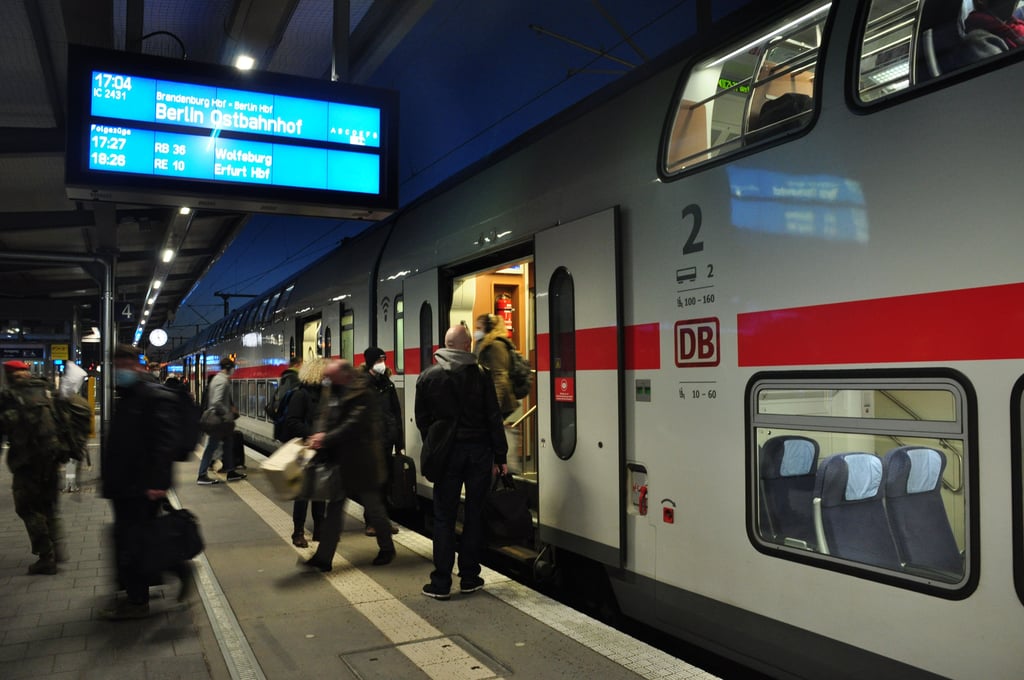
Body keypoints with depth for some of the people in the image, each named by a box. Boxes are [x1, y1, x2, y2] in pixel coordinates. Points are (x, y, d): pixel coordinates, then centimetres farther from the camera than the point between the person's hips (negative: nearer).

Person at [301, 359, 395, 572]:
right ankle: (323, 557, 9)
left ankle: (387, 548, 27)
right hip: (340, 460, 7)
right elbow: (330, 422, 15)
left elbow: (354, 425, -22)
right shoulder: (333, 394, 10)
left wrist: (327, 438, -22)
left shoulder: (363, 395, -15)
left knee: (373, 507, 7)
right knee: (334, 508, 7)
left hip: (362, 462, -7)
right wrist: (322, 435, -3)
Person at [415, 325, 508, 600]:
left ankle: (441, 583, 7)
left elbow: (422, 420, 6)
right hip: (478, 451, 0)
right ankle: (469, 577, 17)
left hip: (446, 453, 0)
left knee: (444, 517, 6)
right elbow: (494, 418, -4)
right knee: (474, 514, 10)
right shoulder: (480, 374, -5)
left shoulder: (428, 377, 0)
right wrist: (500, 457, 1)